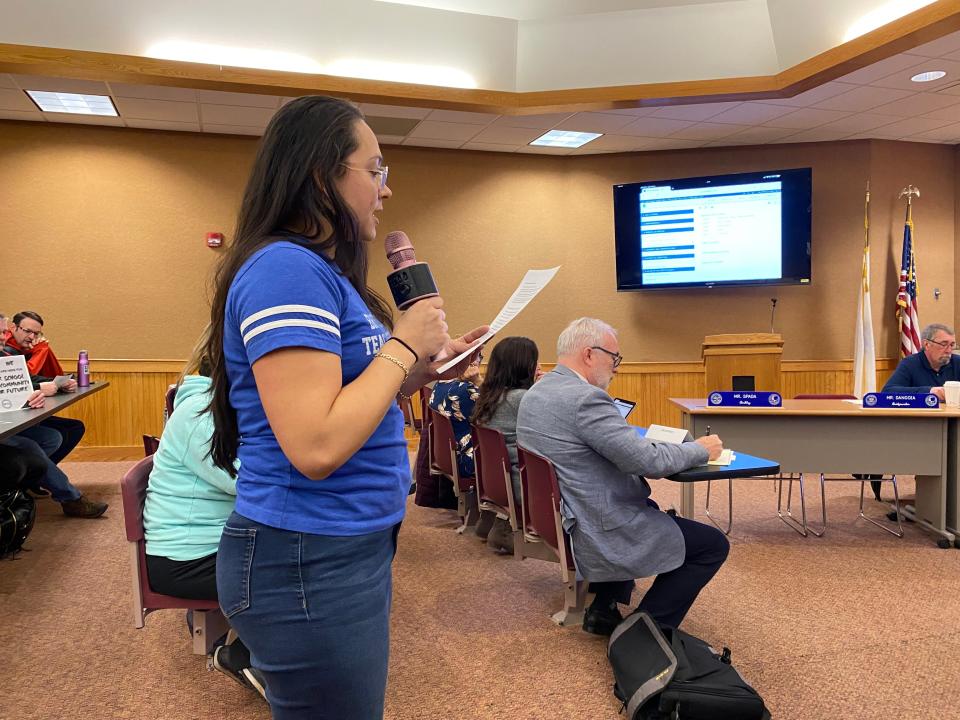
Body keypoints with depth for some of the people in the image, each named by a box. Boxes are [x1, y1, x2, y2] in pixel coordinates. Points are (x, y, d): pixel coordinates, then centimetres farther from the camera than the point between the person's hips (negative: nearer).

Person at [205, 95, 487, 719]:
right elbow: (316, 447, -28)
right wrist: (402, 345, -18)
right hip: (310, 561, -10)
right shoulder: (286, 269, -20)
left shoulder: (321, 271, 10)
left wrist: (423, 371, 3)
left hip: (350, 546, 10)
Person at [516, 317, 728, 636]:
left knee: (652, 509, 34)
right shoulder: (585, 398, -24)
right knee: (714, 544, 2)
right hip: (597, 534, -10)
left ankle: (604, 609, 30)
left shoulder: (535, 393, 6)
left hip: (554, 519, 10)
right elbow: (647, 460, -24)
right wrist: (701, 449, -7)